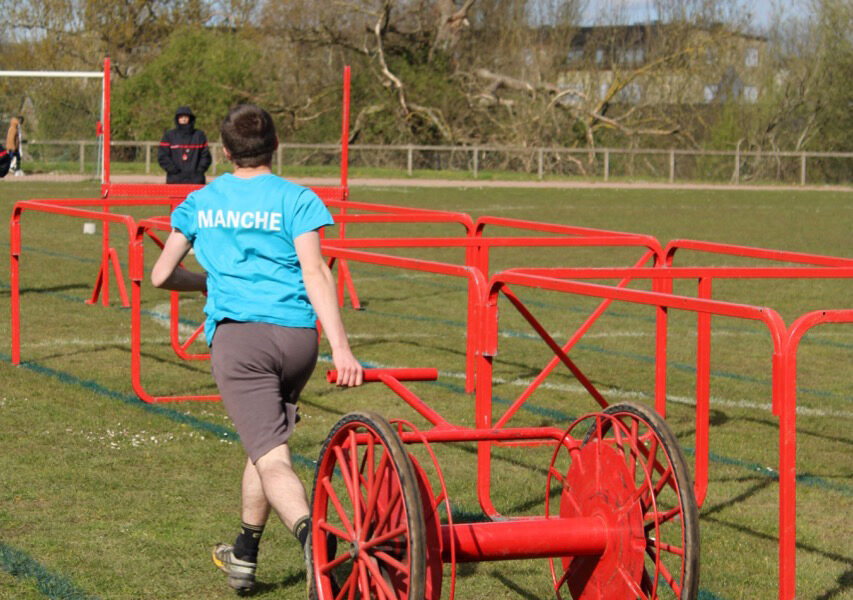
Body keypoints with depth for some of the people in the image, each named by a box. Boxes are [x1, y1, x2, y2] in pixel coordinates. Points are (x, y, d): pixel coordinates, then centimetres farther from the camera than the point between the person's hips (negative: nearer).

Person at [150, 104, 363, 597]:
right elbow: (315, 272, -9)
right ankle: (243, 557, 36)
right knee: (268, 442, 23)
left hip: (237, 335, -1)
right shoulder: (296, 200, 5)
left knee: (273, 459, -12)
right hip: (297, 336, 1)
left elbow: (162, 275, 19)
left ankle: (310, 533, -42)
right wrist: (341, 347, -17)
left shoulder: (200, 203, 14)